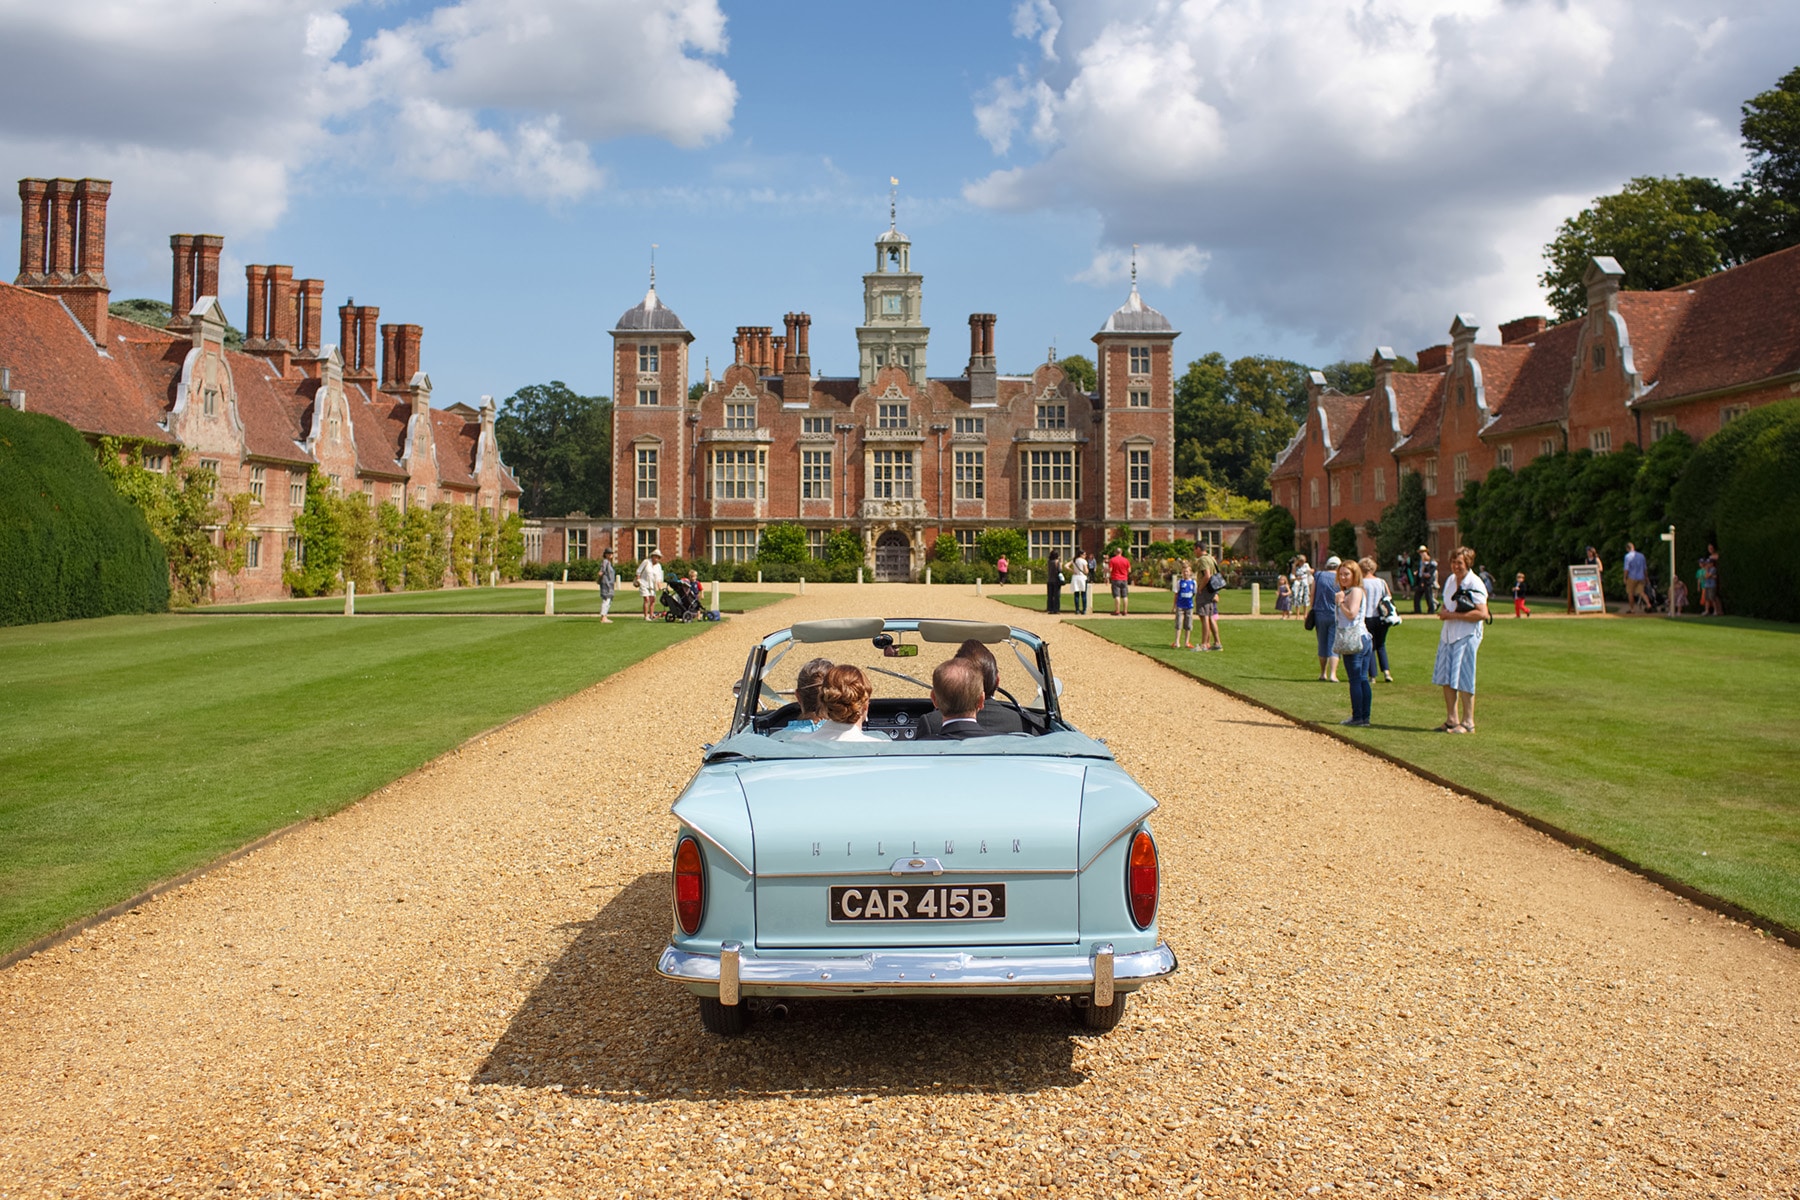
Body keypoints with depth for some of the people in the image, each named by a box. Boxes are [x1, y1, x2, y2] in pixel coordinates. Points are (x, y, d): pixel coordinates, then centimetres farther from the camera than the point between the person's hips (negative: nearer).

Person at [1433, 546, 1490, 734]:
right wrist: (1443, 612, 0)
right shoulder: (1450, 580, 12)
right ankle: (1452, 720, 16)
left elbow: (1482, 613, -20)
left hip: (1467, 636, -8)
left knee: (1463, 680, -5)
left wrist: (1454, 615, -19)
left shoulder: (1474, 584, -12)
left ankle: (1468, 723, 3)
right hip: (1448, 634, 8)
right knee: (1446, 679, 8)